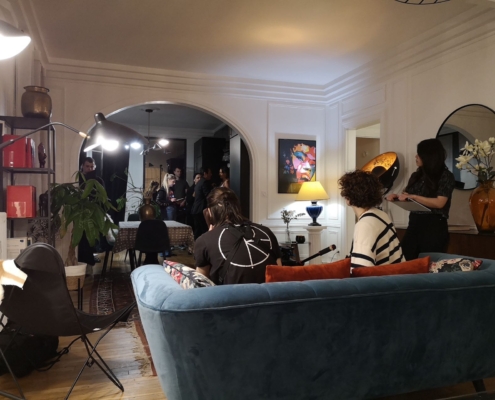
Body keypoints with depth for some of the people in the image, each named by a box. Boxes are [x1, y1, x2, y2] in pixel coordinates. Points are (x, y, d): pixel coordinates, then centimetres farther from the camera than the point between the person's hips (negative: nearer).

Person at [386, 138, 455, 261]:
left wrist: (413, 197, -22)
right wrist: (396, 196, -5)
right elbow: (406, 196, 17)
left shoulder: (446, 176, -7)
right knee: (406, 260, 4)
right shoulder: (416, 175, 10)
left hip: (434, 226, -5)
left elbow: (439, 203, -18)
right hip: (414, 224, 5)